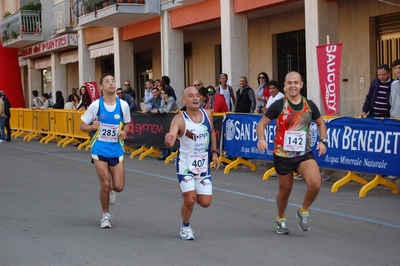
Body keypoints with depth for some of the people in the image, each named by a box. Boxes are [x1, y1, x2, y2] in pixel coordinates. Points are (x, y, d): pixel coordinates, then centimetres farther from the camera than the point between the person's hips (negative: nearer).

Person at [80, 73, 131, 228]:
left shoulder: (123, 105, -3)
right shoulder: (96, 105, -8)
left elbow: (127, 124, 13)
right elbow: (82, 126, -1)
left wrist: (124, 132, -9)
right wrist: (92, 127, -22)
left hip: (116, 150, 2)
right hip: (100, 150, -2)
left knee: (119, 186, -3)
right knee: (105, 184, -6)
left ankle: (111, 190, 37)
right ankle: (106, 216, 16)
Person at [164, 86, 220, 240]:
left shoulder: (207, 114, -3)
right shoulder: (179, 119, -18)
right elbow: (170, 142, -31)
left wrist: (214, 152, 7)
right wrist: (168, 141, -54)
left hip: (203, 165, 4)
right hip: (185, 165, -4)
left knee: (205, 202, 2)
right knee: (190, 199, -12)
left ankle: (188, 194, 37)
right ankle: (185, 227, 17)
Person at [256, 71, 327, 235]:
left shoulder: (309, 105, -1)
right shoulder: (278, 105, -9)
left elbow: (321, 123, 15)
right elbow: (261, 124, -4)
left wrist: (323, 141, -1)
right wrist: (261, 139, -23)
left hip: (304, 154, 2)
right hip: (283, 155, -1)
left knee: (315, 184, -21)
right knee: (285, 190, 11)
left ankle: (303, 212, 8)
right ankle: (280, 220, 40)